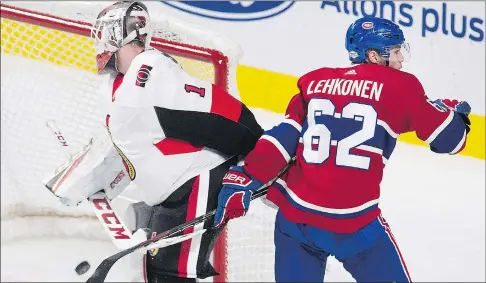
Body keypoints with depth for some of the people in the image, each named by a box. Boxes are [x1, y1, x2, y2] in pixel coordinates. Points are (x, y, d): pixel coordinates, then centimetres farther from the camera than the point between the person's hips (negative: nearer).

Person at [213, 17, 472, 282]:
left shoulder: (314, 81, 9)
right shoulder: (399, 87, -1)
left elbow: (283, 137, 2)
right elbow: (447, 138, 4)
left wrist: (243, 179, 3)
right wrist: (455, 112, 24)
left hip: (294, 216, 4)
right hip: (354, 223, -4)